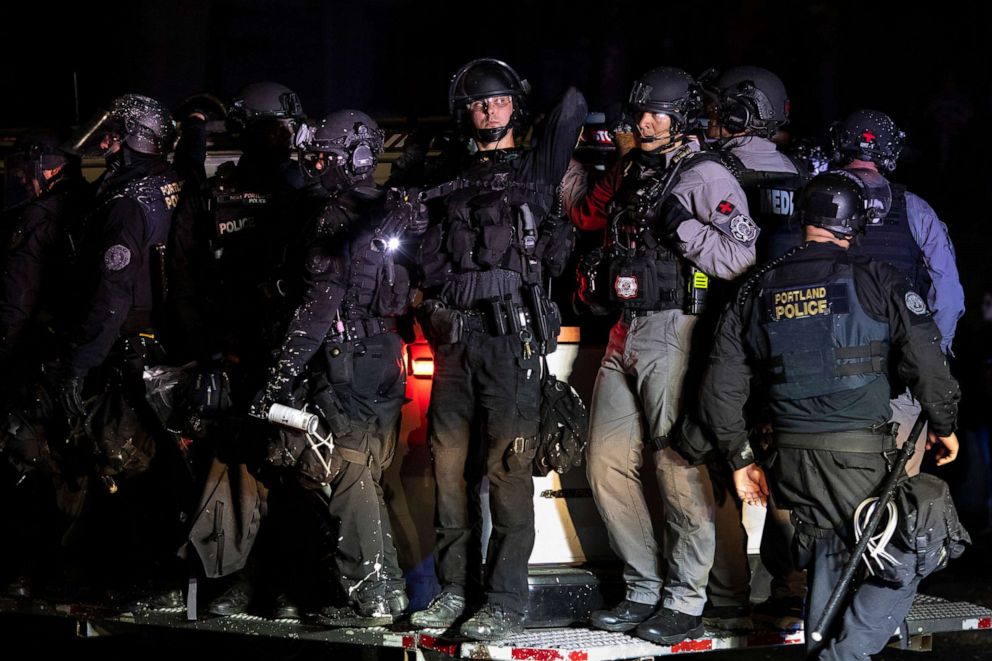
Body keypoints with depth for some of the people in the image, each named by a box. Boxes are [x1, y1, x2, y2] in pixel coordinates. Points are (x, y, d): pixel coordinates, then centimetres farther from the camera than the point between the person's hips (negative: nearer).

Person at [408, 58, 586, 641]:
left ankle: (507, 603, -9)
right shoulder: (457, 184, 22)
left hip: (512, 334, -5)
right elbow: (433, 256, 16)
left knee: (508, 468, -9)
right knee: (451, 464, 3)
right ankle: (455, 590, 11)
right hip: (457, 335, 5)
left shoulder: (537, 170, 9)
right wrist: (437, 311, 2)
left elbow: (574, 103, 1)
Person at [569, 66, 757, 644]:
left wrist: (681, 226, -22)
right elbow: (586, 215, 35)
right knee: (608, 465, 8)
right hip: (626, 336, 8)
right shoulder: (630, 172, 17)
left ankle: (685, 604, -1)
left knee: (681, 469, -7)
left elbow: (742, 256, -15)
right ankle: (645, 591, 17)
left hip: (674, 335, -8)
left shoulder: (706, 176, -6)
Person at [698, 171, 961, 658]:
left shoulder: (758, 290, 8)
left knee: (827, 559, 22)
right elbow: (927, 362, -7)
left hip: (791, 458, 5)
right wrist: (943, 426, 10)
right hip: (861, 454, -5)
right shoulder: (874, 280, -4)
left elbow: (720, 385, 9)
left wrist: (740, 458, 19)